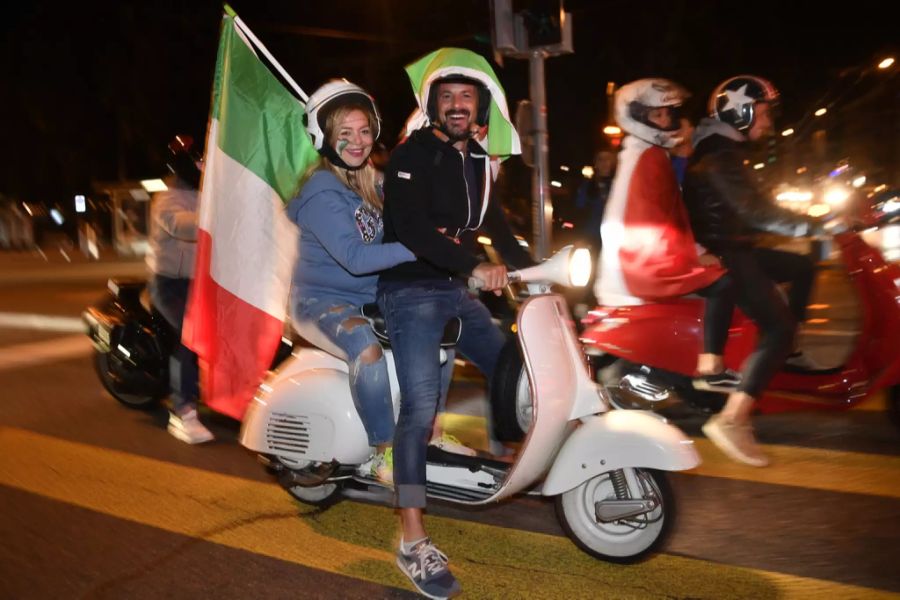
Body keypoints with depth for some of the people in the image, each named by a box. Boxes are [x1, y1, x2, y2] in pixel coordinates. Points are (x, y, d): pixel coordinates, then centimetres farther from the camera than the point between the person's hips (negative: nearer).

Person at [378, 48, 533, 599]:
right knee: (421, 405, -19)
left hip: (457, 291, 8)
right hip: (412, 291, -8)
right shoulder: (412, 156, -10)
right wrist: (475, 266, -30)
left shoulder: (476, 161, 14)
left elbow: (495, 224, 22)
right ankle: (413, 543, -15)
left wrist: (532, 268, 12)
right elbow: (411, 228, -24)